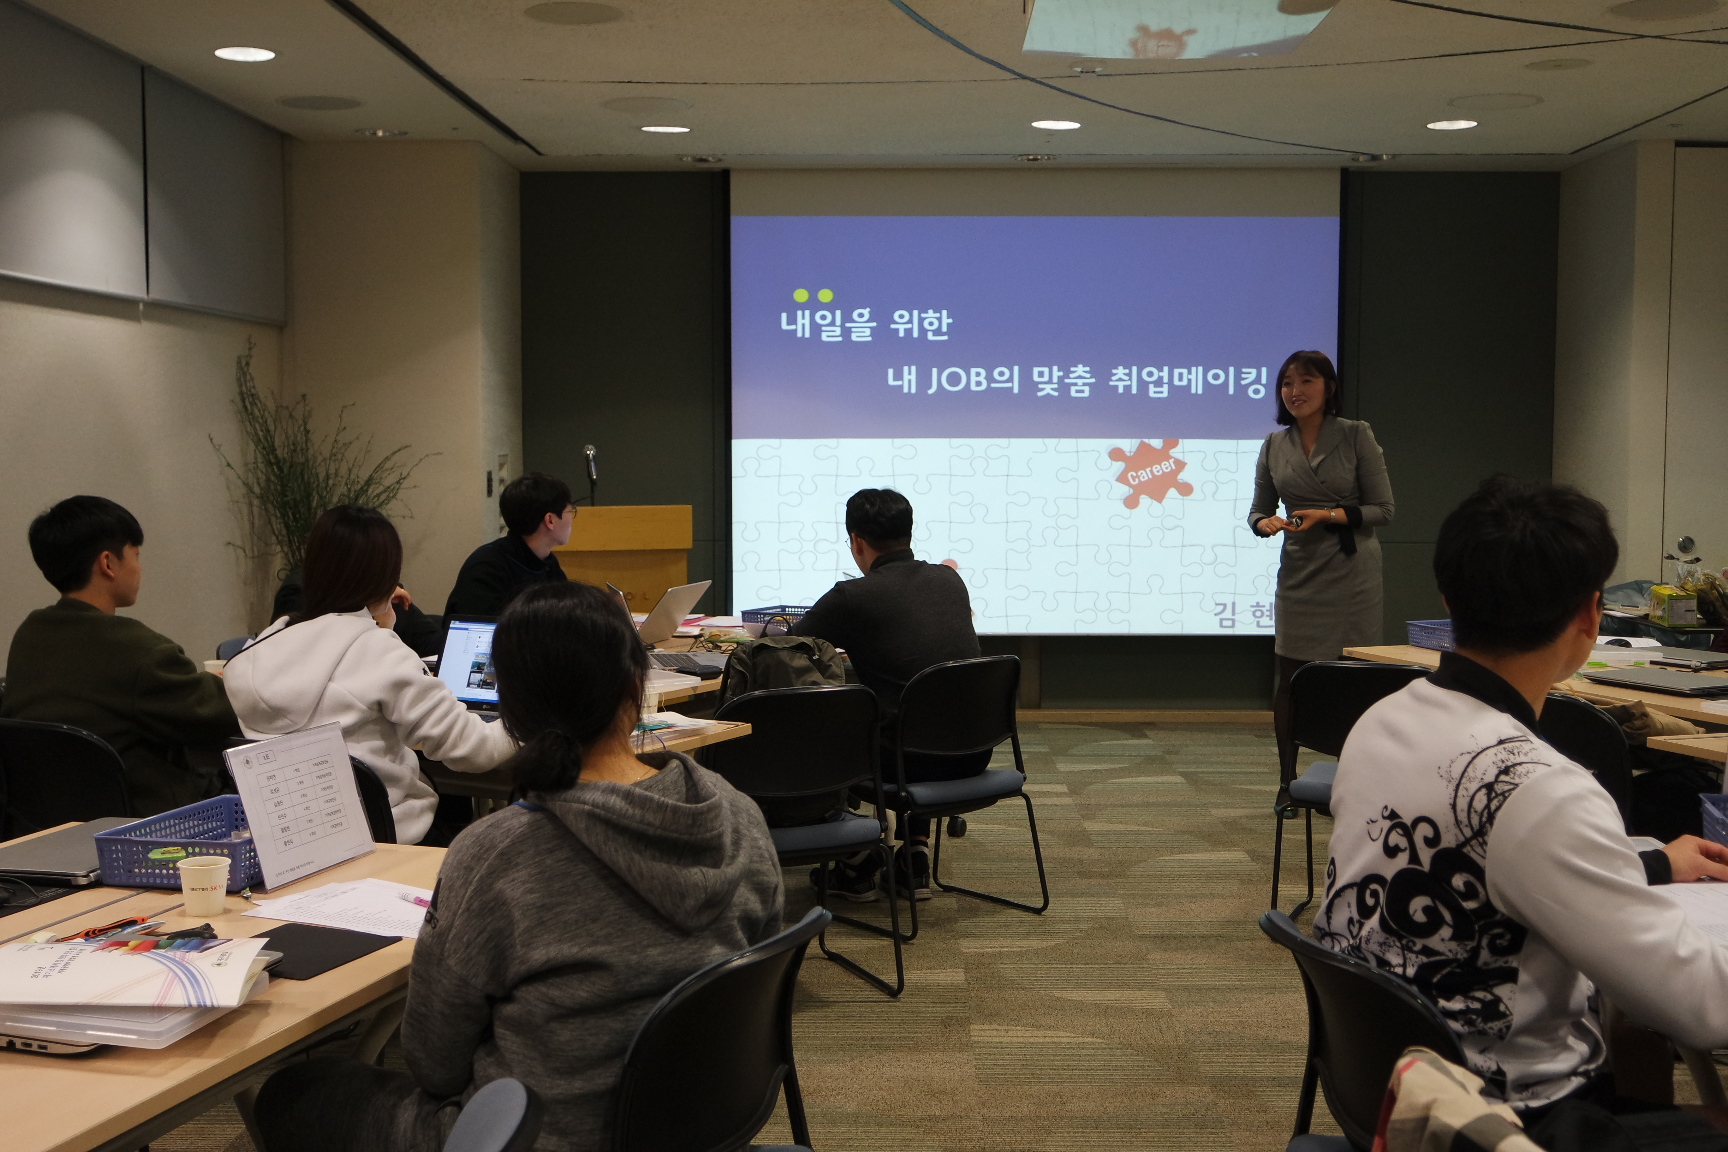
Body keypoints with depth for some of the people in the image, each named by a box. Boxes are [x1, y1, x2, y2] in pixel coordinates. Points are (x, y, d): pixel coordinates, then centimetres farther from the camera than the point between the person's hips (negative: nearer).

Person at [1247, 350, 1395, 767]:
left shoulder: (1357, 436, -2)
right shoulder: (1274, 445, 8)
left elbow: (1383, 509, -4)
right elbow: (1258, 510, 15)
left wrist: (1327, 516, -16)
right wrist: (1266, 523, -9)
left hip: (1351, 573, -3)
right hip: (1299, 574, 3)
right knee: (1290, 680, 4)